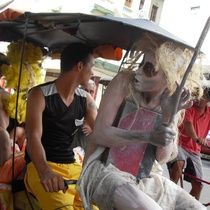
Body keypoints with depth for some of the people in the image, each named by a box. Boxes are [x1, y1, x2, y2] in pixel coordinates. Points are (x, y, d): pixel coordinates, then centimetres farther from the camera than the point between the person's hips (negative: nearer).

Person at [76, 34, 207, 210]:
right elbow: (99, 133, -16)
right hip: (104, 171, -5)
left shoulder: (173, 102, 0)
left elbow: (163, 158, -5)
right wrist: (148, 136, -26)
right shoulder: (124, 82, -11)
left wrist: (168, 117, -19)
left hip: (142, 180, 5)